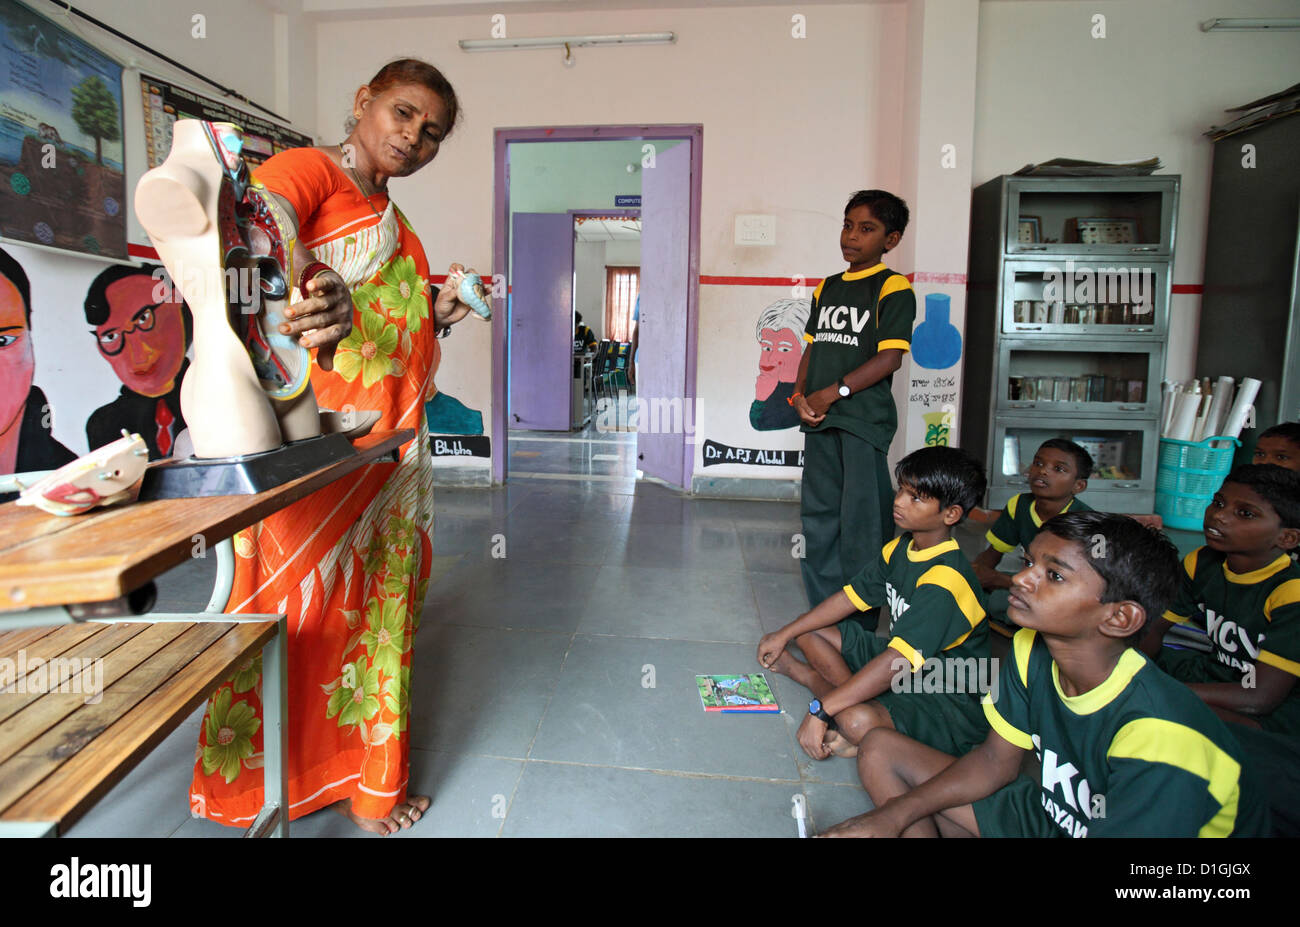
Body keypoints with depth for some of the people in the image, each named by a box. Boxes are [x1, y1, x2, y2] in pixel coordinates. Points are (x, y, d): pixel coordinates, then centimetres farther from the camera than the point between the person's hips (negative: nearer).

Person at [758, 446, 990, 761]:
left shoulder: (945, 580, -29)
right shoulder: (900, 547, 0)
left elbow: (898, 661, -35)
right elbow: (851, 596, 7)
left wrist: (820, 711, -37)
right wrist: (784, 635, 4)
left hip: (951, 703, -8)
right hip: (899, 665, 9)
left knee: (858, 723, -36)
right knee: (808, 630, 5)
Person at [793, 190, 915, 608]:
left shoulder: (893, 288, -5)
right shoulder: (827, 287, 16)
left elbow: (890, 357, -14)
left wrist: (831, 393, -16)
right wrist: (800, 395, 0)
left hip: (864, 419, -7)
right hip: (819, 419, 7)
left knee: (861, 518, -3)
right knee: (817, 515, 12)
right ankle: (823, 614, 25)